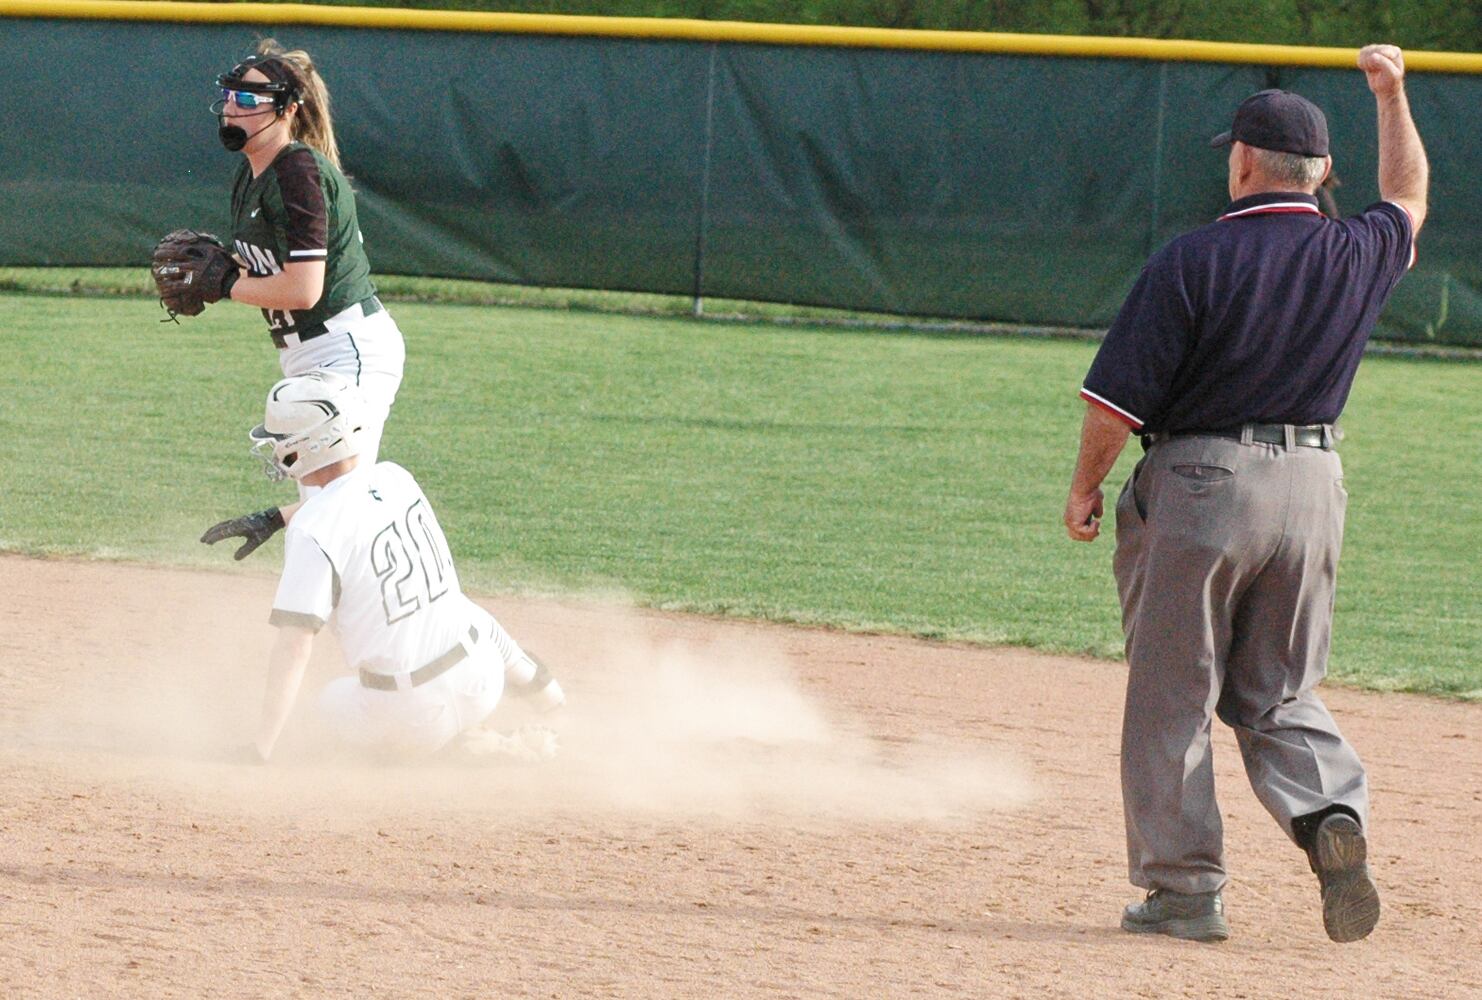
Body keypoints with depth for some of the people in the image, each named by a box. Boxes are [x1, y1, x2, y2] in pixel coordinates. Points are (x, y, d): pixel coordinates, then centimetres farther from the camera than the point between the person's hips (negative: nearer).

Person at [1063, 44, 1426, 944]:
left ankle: (1184, 889, 5)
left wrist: (1086, 487, 2)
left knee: (1172, 698, 5)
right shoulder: (1357, 256, 3)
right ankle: (1333, 812, -11)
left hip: (1201, 483, -5)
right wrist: (1393, 95, 37)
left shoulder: (1196, 261, -12)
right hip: (1314, 491, 5)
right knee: (1281, 693, 16)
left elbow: (1118, 394, -12)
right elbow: (1409, 200, 28)